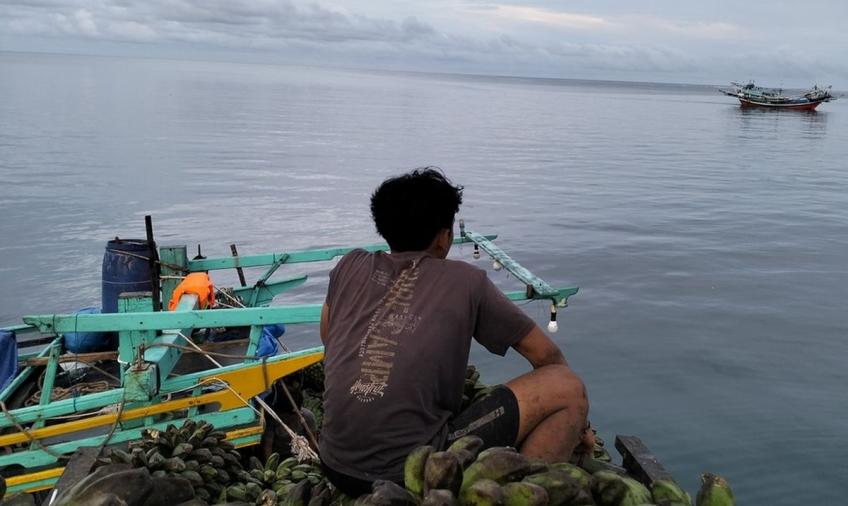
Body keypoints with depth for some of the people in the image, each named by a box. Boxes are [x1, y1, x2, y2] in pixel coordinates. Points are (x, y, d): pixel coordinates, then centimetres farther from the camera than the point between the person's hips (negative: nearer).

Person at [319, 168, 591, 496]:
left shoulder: (351, 266, 8)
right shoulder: (465, 281, 0)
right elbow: (546, 354, 9)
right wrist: (574, 417, 26)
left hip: (336, 470, 6)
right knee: (567, 387, 1)